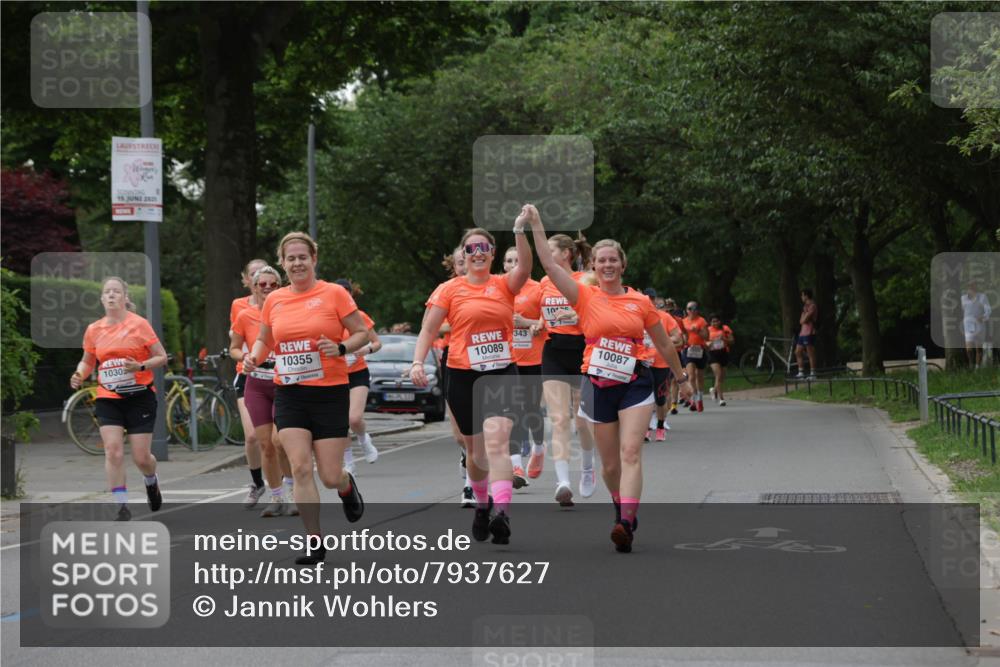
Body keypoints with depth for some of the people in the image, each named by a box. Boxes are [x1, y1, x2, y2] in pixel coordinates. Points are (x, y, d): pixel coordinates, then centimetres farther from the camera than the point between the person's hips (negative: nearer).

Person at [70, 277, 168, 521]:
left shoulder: (138, 324, -6)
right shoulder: (93, 330, 5)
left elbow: (162, 357, -3)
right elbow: (87, 361, 19)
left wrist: (141, 366, -21)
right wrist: (79, 375, -3)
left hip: (139, 397, -2)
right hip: (108, 398, 2)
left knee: (141, 457, 0)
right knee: (113, 451, -14)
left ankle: (151, 482, 36)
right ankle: (122, 508, -7)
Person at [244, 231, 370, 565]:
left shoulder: (334, 293, -5)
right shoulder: (274, 300, 6)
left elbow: (362, 333, -1)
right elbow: (264, 339, 20)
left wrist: (341, 348, -20)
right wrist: (254, 356, -1)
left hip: (330, 392, -3)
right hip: (289, 395, 3)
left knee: (330, 476, -2)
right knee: (300, 467, -11)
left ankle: (347, 486, 36)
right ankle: (314, 541, -1)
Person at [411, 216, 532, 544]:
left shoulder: (504, 285, 4)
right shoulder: (450, 289, 3)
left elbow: (525, 268, -17)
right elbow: (428, 330, 2)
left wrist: (520, 232, -31)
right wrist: (417, 362, -14)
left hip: (502, 372, -1)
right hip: (463, 377, 1)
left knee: (497, 440, -20)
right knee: (475, 448, 13)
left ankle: (502, 514, -33)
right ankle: (482, 505, 36)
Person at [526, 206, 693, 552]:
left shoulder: (640, 302, 4)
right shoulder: (586, 298, 3)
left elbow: (664, 345, 15)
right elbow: (550, 265, -7)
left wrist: (682, 379, 22)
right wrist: (536, 225, -13)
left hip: (634, 383, -1)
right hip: (598, 385, 1)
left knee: (630, 452, -16)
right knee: (610, 464, 7)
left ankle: (626, 524, -27)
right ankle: (623, 509, 32)